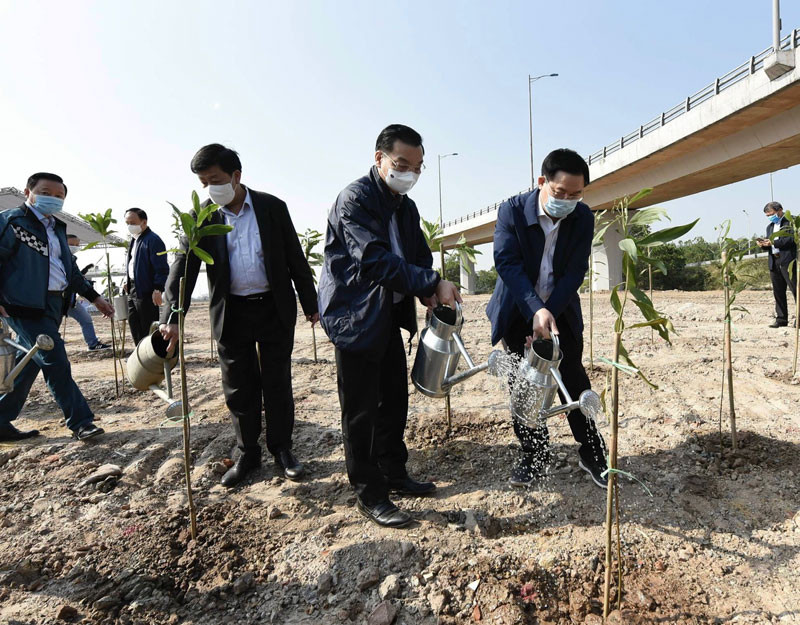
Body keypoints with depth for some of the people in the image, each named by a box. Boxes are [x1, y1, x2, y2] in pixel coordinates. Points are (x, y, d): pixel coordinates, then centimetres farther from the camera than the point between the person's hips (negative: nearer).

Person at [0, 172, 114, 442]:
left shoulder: (57, 227, 19)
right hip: (26, 305, -8)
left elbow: (70, 268, 25)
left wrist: (94, 297, 23)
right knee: (55, 363, -9)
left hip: (54, 304, 8)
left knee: (28, 365, 11)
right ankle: (80, 421, -1)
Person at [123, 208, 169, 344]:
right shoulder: (134, 240, 15)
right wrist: (127, 281, 15)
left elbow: (162, 268, -19)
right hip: (133, 290, 10)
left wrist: (158, 289, -24)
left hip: (146, 291, -10)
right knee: (134, 324, 15)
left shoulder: (153, 240, -13)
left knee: (148, 328, -3)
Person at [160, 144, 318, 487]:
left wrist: (310, 304, 3)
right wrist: (172, 317, -18)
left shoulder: (272, 207, -3)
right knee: (240, 389, 10)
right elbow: (184, 264, -6)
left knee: (277, 384, 8)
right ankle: (247, 453, 27)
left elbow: (295, 258, 1)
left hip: (274, 309, -1)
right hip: (231, 314, 2)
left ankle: (281, 448, 26)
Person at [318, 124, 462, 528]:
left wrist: (430, 293, -9)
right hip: (356, 316, -8)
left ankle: (394, 475, 33)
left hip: (389, 316, 9)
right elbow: (375, 260, -26)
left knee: (394, 400, 16)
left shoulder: (406, 208, 11)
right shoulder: (355, 199, -15)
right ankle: (369, 494, 16)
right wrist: (432, 284, -28)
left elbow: (420, 256, 12)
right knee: (361, 409, 1)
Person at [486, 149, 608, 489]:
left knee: (574, 381, 4)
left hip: (561, 312, 1)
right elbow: (507, 263, -24)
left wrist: (549, 313, -24)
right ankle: (533, 456, 18)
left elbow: (575, 272, -12)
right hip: (518, 313, -1)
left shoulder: (583, 218, -10)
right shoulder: (511, 210, -16)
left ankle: (592, 454, 20)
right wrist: (536, 311, -34)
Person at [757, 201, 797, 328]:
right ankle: (781, 319, 10)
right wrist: (764, 245, 0)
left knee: (795, 289, -5)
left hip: (788, 261, -7)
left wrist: (774, 242, -17)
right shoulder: (770, 227, 21)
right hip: (774, 263, 7)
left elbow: (793, 239, -13)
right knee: (778, 292, 6)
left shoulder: (791, 222, 0)